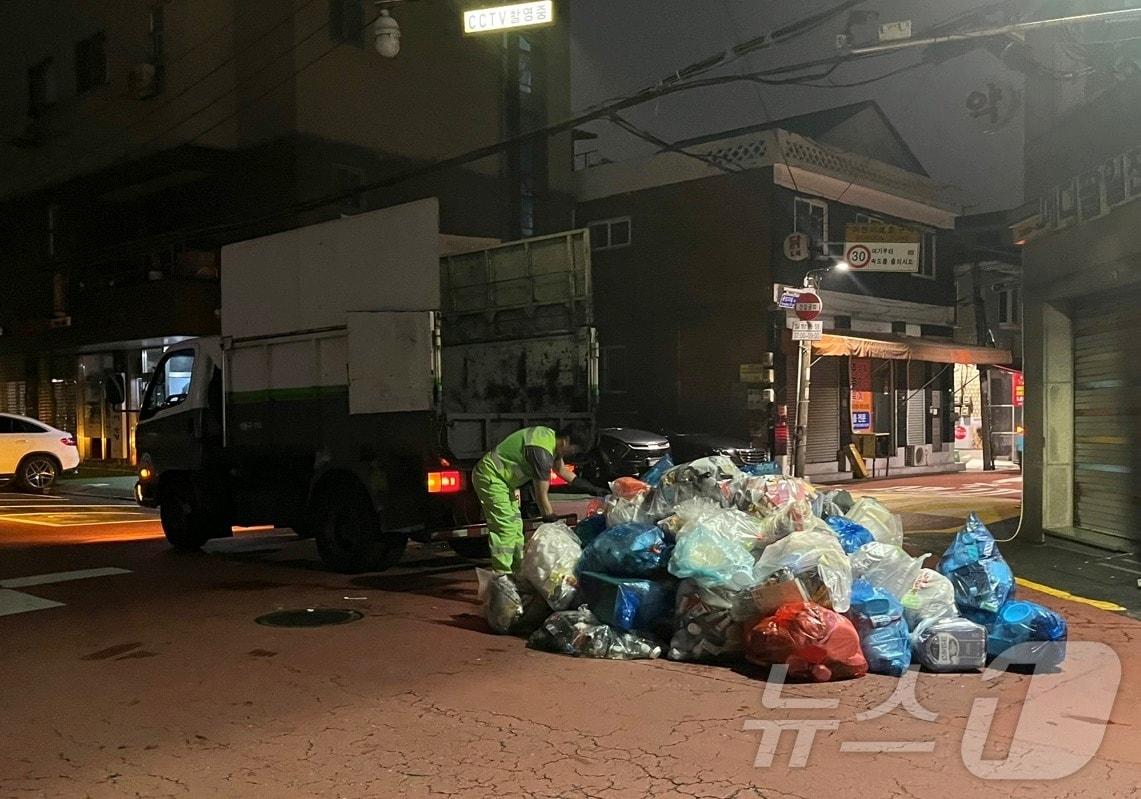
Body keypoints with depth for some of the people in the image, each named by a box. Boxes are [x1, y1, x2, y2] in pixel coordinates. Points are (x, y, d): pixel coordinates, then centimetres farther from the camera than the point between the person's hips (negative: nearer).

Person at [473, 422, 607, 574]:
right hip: (490, 476, -11)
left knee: (515, 526, 12)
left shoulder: (551, 436, 1)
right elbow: (541, 495, -23)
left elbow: (561, 470, 18)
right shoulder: (542, 451, -29)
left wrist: (592, 489, 18)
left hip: (502, 478, 11)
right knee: (505, 529, -16)